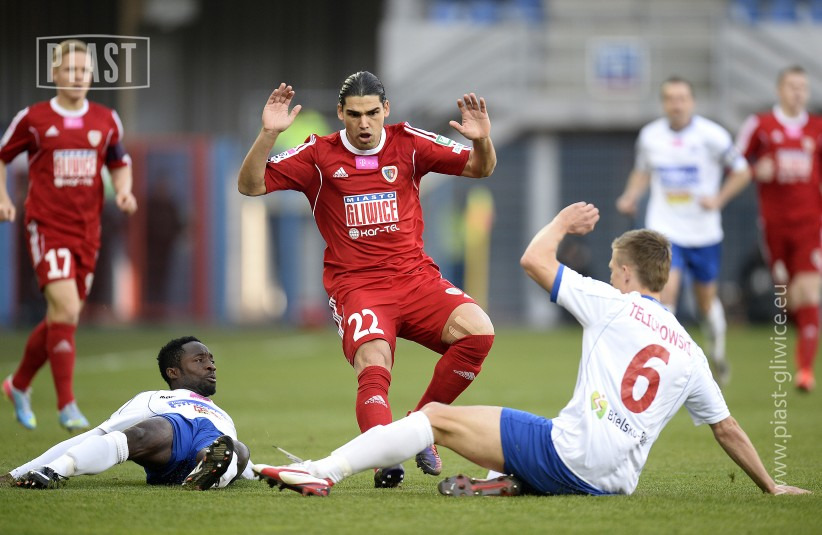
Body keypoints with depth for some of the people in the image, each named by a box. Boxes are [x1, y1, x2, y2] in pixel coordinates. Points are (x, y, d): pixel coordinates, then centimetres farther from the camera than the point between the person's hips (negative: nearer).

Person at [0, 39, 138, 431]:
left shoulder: (106, 121, 6)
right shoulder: (33, 119, -3)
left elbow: (120, 163, 19)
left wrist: (124, 191, 0)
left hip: (87, 231, 4)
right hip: (47, 226, -4)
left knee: (61, 318, 10)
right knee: (65, 310, -19)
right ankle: (67, 406, -14)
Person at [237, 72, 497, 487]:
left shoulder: (408, 144, 7)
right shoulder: (318, 155, 2)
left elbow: (481, 169, 10)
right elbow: (251, 185, -2)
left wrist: (482, 140, -13)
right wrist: (268, 134, -18)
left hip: (416, 277, 3)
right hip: (356, 286, -3)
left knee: (477, 331, -22)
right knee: (373, 368, -30)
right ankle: (385, 460, -45)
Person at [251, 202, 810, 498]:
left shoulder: (613, 305, 4)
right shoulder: (690, 353, 16)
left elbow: (535, 259, 8)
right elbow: (729, 430, 21)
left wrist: (563, 222, 28)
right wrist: (770, 487, 32)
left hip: (566, 451, -5)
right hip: (613, 483, 5)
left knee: (437, 416, 0)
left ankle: (325, 471, -8)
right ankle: (507, 485, 8)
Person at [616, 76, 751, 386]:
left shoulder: (711, 135, -8)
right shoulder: (650, 136, 1)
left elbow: (741, 173, 0)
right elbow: (642, 172, 18)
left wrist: (718, 199, -13)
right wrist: (630, 197, -1)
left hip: (704, 231, 0)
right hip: (664, 230, 1)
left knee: (706, 299, 12)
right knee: (666, 289, -19)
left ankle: (717, 355, 38)